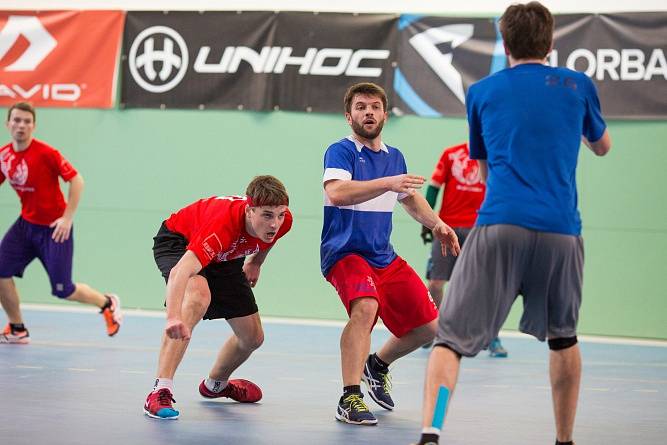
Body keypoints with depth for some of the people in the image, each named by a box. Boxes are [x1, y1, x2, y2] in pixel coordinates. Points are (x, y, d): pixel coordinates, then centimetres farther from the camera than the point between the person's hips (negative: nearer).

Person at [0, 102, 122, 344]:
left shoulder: (46, 153, -20)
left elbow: (76, 180, -17)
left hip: (54, 229, -6)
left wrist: (67, 218, -21)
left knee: (62, 290, -3)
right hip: (26, 224, 6)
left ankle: (107, 303, 25)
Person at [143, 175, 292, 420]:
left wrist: (255, 262, 16)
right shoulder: (224, 222, -45)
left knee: (253, 337, 7)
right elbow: (181, 271, -57)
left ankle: (215, 384, 41)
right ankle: (160, 391, -39)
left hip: (224, 257, 7)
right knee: (199, 296, -39)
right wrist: (174, 317, -71)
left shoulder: (282, 220, -26)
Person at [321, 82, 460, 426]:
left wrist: (436, 223, 10)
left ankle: (377, 365, 35)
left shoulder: (394, 157, 11)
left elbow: (411, 198, 28)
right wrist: (388, 183, -38)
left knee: (428, 326, 8)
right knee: (365, 307, -35)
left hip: (385, 258, 7)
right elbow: (336, 193, -30)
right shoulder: (340, 151, -10)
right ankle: (350, 398, -31)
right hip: (344, 253, -7)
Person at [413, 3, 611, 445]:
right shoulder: (578, 85, 13)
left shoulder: (482, 92, 14)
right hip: (561, 230, 1)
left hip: (499, 225, -1)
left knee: (453, 336, -3)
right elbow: (602, 146, 32)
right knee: (563, 337, 23)